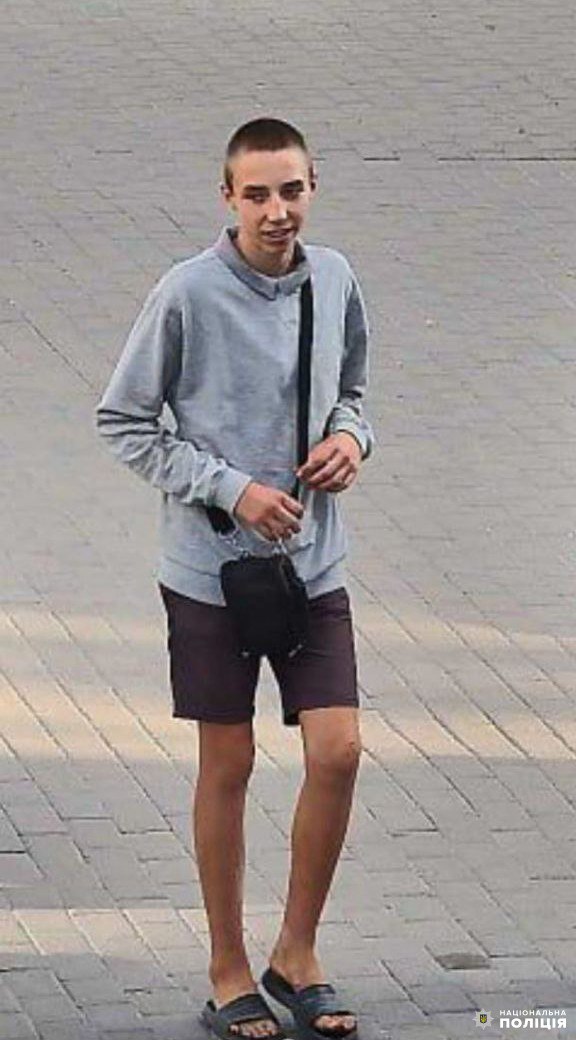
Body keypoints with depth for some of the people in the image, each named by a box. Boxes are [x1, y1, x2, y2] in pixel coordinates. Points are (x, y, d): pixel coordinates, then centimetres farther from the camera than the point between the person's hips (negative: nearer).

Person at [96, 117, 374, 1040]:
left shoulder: (335, 280, 1)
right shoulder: (189, 294, -13)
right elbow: (123, 421, -7)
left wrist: (351, 438, -4)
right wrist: (232, 490, -14)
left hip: (314, 565, 4)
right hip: (212, 567, -4)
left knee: (338, 753, -3)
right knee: (228, 767, 5)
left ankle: (298, 955, 15)